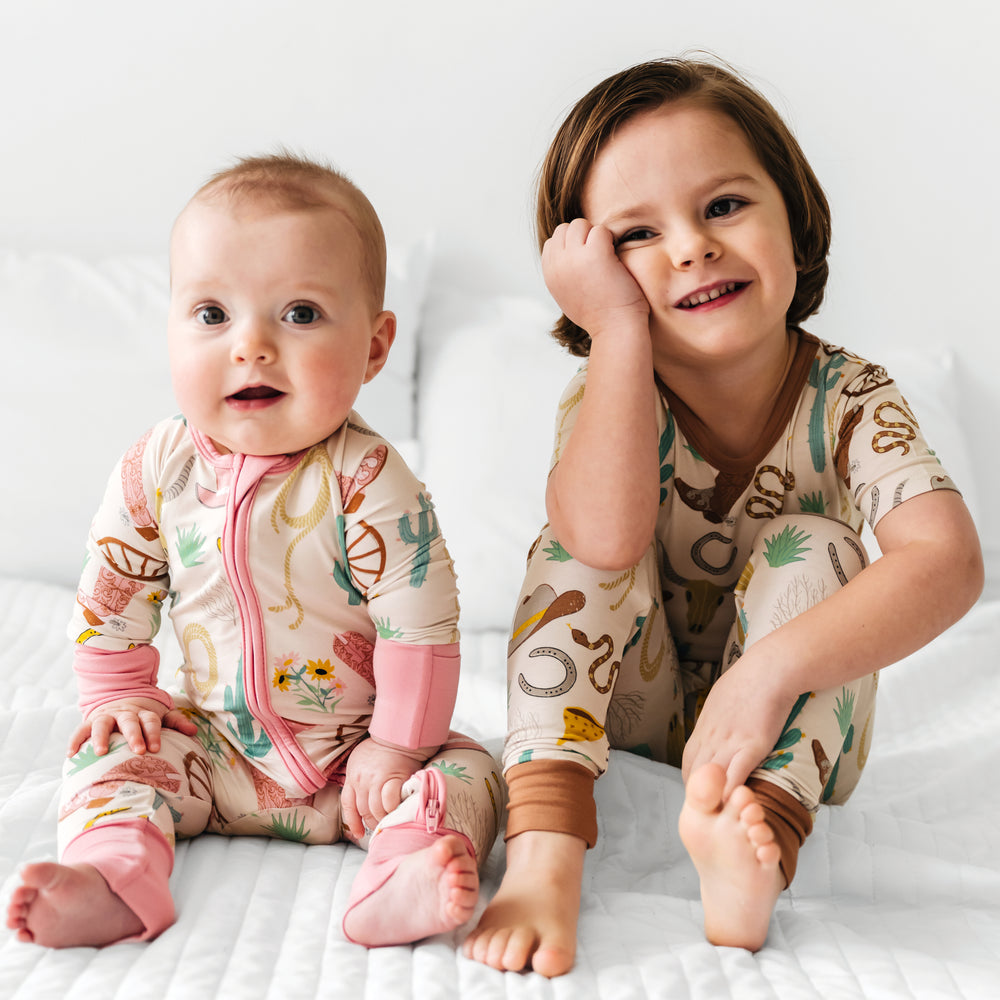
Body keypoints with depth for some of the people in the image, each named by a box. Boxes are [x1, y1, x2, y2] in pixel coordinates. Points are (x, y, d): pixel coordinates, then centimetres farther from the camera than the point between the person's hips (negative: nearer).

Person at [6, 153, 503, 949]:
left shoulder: (365, 481, -23)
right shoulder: (156, 470, -10)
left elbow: (421, 620, -20)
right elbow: (113, 590, 5)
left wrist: (398, 747, -18)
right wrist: (117, 695, 5)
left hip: (349, 760, -3)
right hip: (212, 742, 4)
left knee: (463, 774, -22)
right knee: (111, 756, -10)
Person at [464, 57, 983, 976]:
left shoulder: (848, 401, -18)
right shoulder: (608, 395, -16)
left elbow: (949, 561, -37)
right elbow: (603, 542, -40)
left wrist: (771, 670, -50)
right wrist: (618, 326, -36)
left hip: (793, 732, 0)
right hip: (625, 715, 1)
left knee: (811, 551, -27)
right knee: (583, 543, -25)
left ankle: (752, 842, -45)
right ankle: (545, 851, -37)